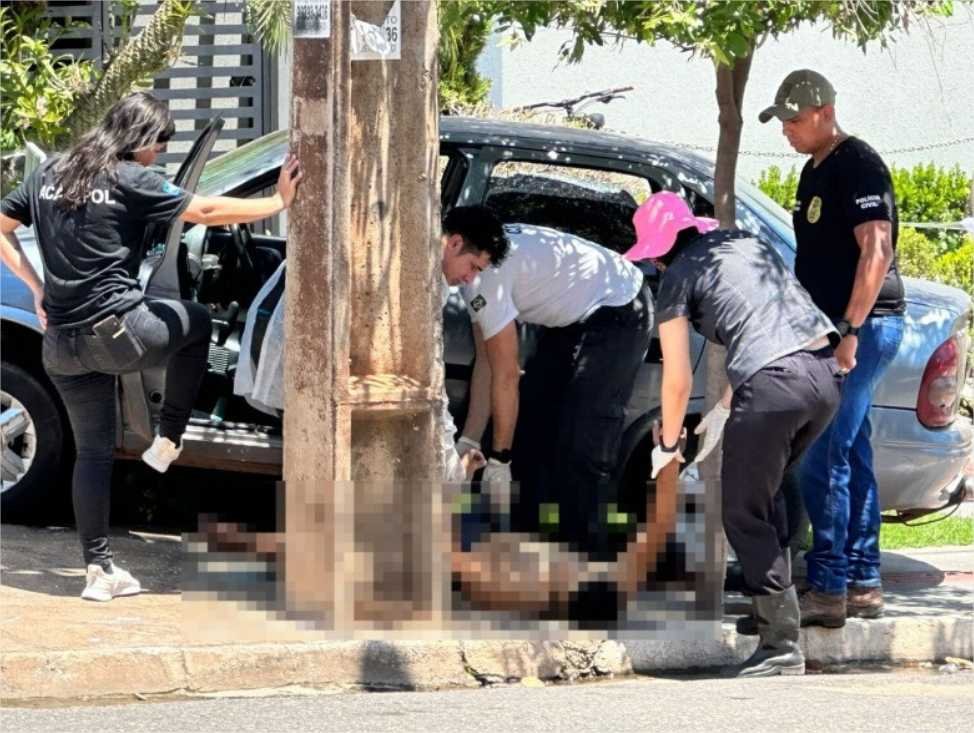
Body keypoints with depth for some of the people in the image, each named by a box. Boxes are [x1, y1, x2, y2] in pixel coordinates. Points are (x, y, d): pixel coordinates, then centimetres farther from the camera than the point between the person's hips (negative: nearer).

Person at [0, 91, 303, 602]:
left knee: (92, 452, 14)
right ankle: (168, 441, 20)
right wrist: (278, 202, 4)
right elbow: (208, 211, -5)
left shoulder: (49, 176, 11)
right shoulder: (130, 181, -7)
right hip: (118, 331, -6)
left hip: (62, 344, 6)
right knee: (196, 321, 24)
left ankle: (98, 569, 9)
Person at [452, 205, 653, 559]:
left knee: (581, 447, -16)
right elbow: (486, 362, 6)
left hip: (618, 314, -11)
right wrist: (468, 441, 3)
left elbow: (506, 375, -23)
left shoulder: (484, 278, -26)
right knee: (533, 431, 11)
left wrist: (499, 460, -15)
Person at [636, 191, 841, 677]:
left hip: (773, 384, -7)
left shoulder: (678, 278, 7)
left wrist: (668, 446, 26)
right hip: (825, 374, 7)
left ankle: (781, 644, -2)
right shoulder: (749, 244, 26)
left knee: (744, 514, 4)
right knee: (764, 491, 28)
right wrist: (725, 409, 40)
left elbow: (678, 380, 10)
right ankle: (772, 593, 33)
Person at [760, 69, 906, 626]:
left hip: (864, 327, -10)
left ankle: (828, 590, -11)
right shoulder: (815, 171, 16)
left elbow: (876, 251, -22)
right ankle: (865, 585, 15)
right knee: (852, 457, 11)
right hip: (838, 330, 10)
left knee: (824, 459, -12)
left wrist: (849, 329, -26)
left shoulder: (858, 167, -14)